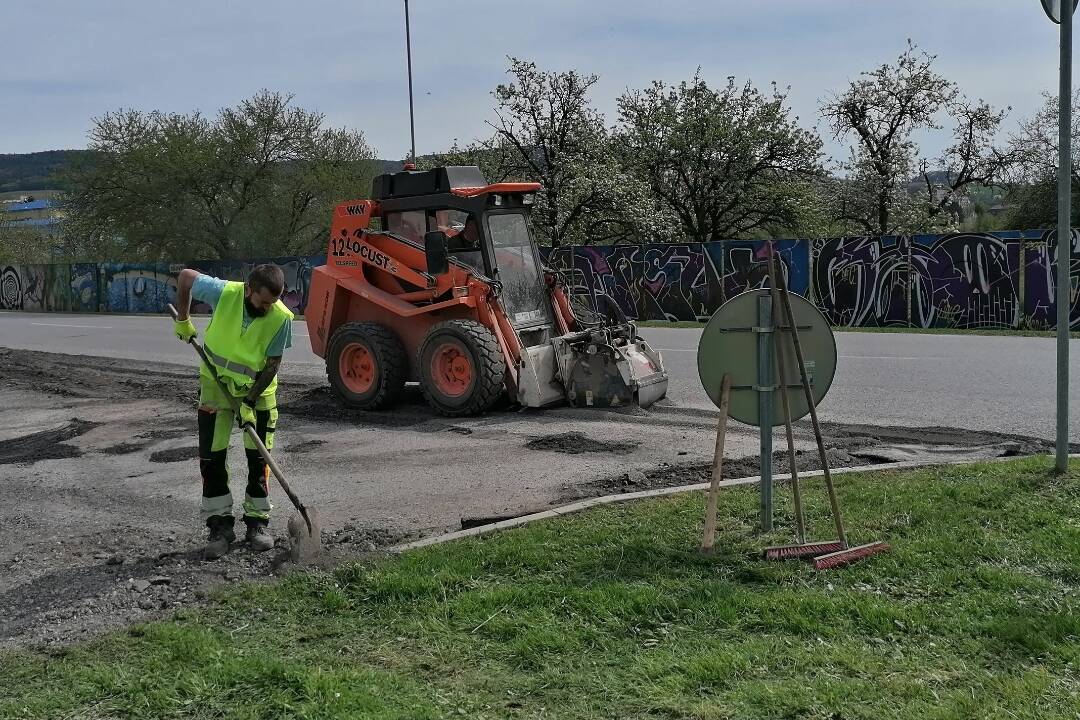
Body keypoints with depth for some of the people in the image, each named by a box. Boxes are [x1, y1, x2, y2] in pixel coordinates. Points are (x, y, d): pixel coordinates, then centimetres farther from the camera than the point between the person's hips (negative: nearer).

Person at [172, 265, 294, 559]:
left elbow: (272, 365, -17)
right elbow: (186, 276, -7)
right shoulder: (224, 293, -25)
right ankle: (220, 526, 7)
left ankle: (257, 522, 15)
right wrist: (183, 321, 0)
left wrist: (250, 402, -20)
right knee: (211, 457, -2)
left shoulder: (281, 318, -25)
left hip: (259, 389, 0)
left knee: (258, 459, 2)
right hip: (217, 383, 1)